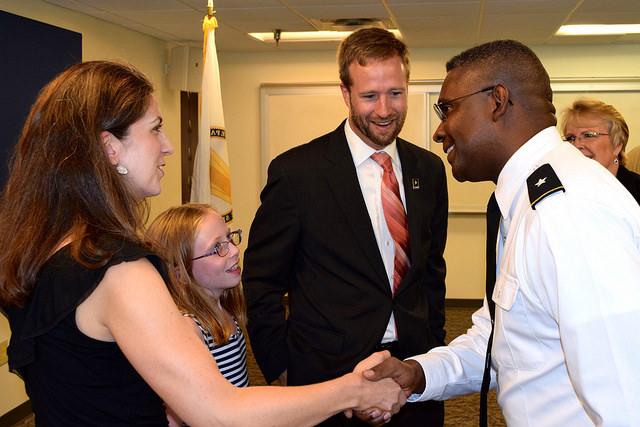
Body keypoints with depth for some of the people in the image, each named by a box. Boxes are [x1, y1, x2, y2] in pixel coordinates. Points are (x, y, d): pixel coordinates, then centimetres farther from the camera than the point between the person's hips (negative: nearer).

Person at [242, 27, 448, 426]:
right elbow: (261, 280, -5)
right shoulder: (296, 171, -11)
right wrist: (281, 365, -7)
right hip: (330, 375, -4)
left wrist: (433, 345, 8)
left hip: (415, 367, 4)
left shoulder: (429, 169, 3)